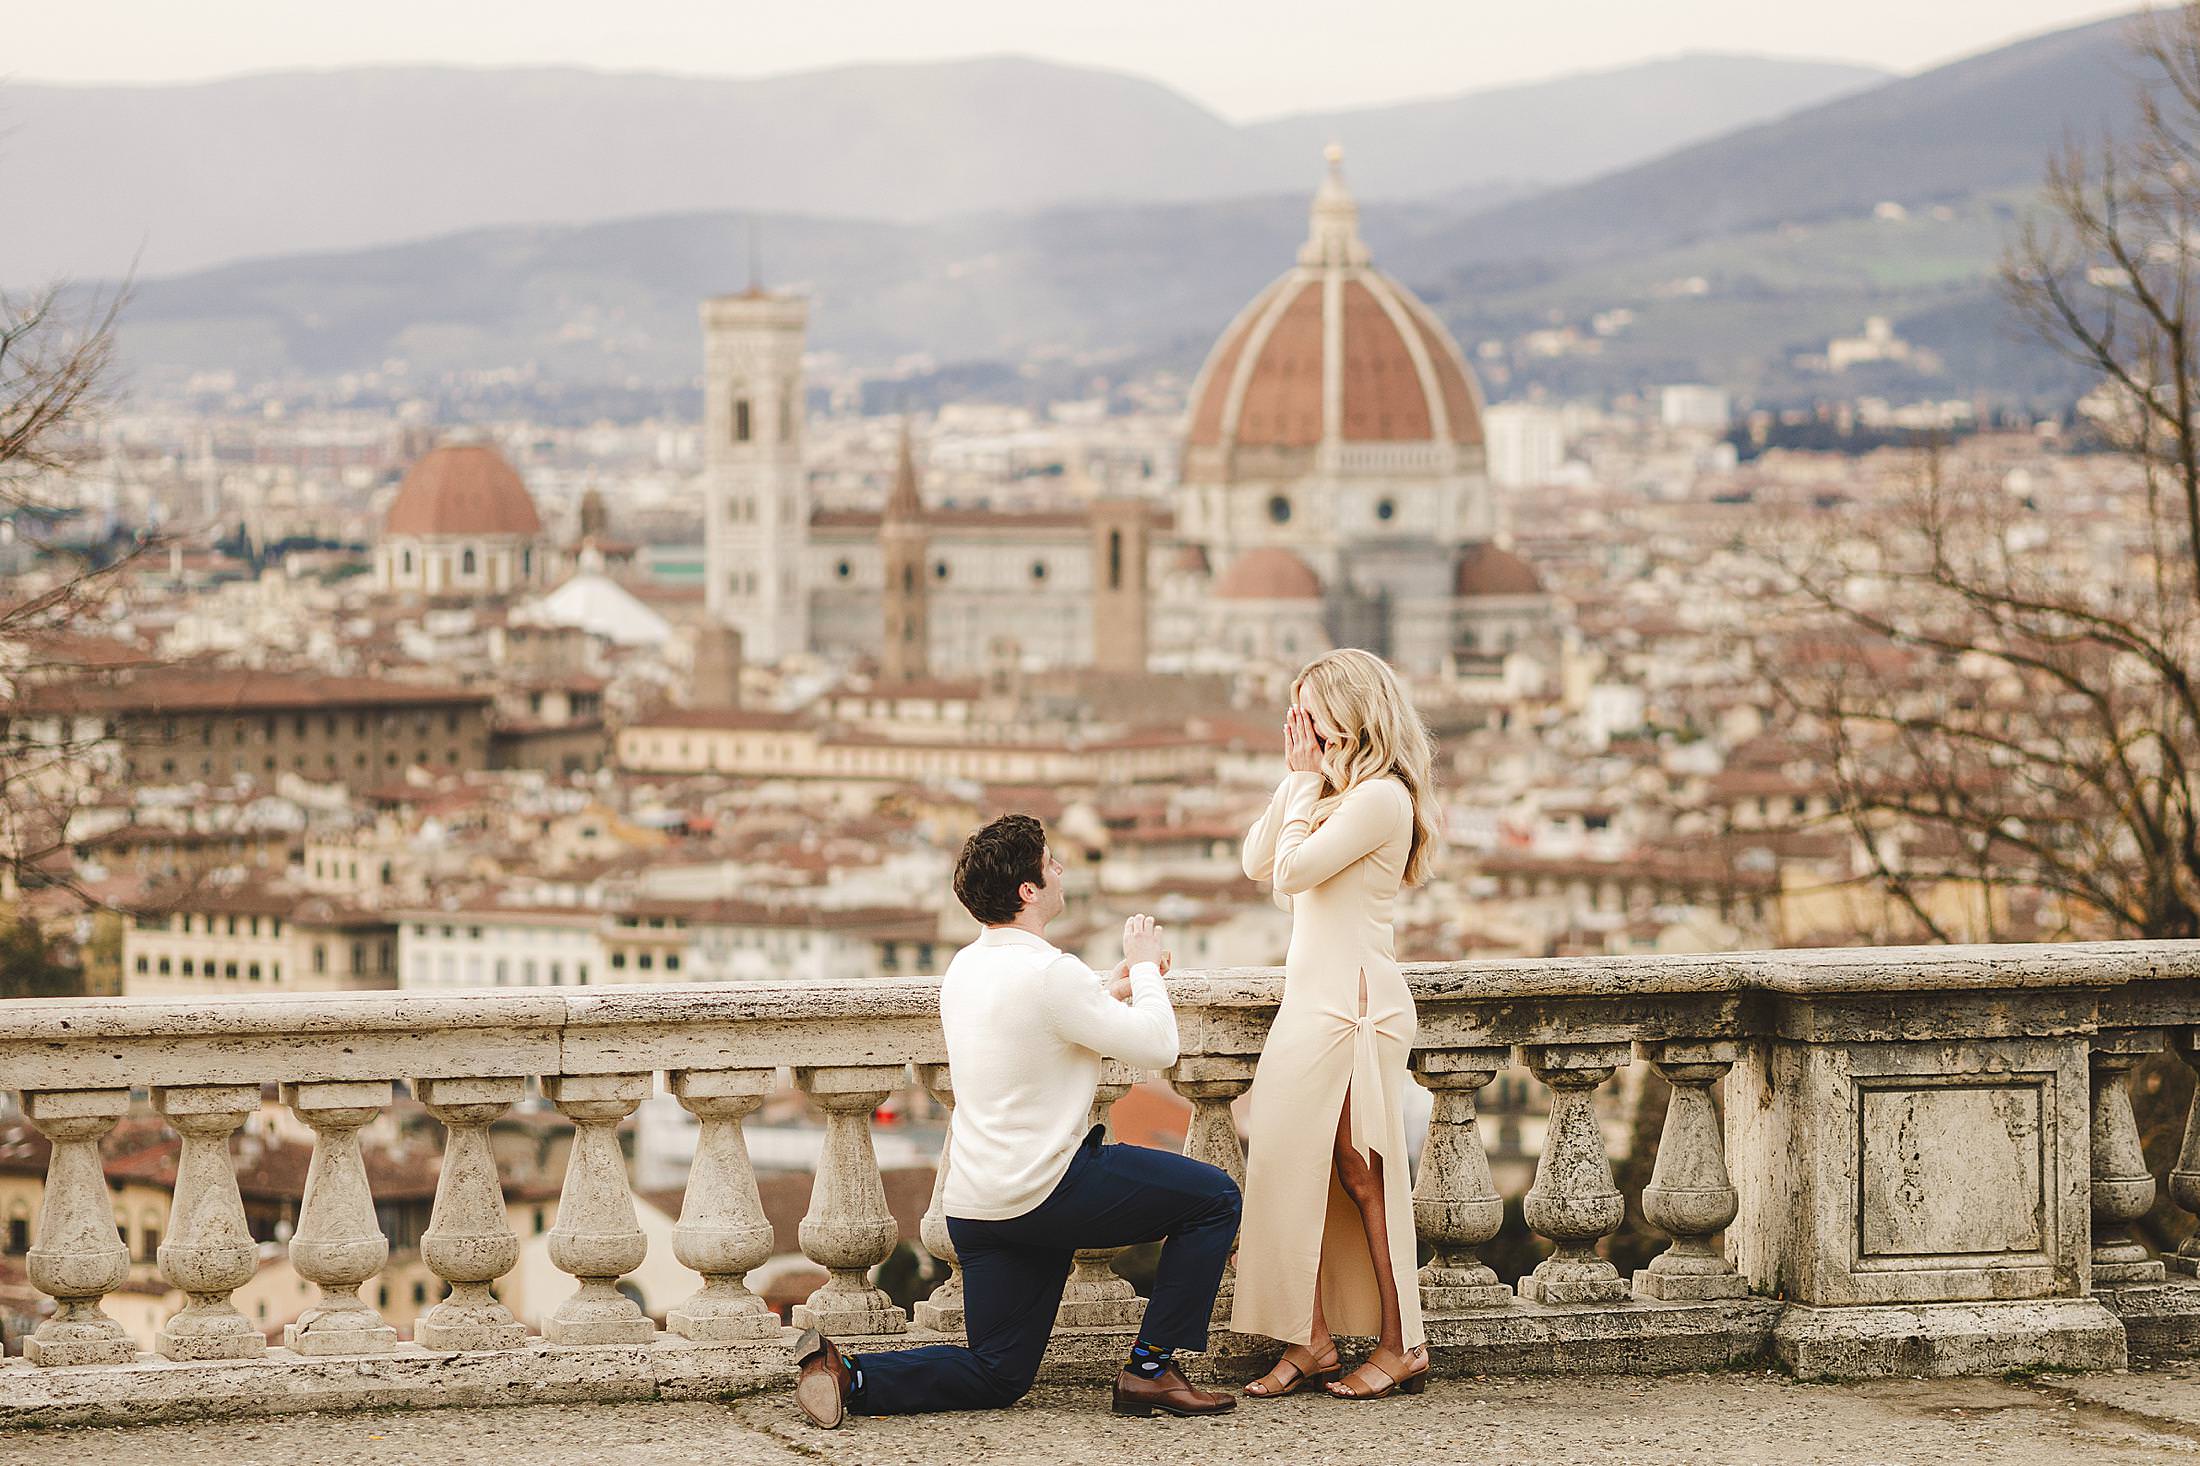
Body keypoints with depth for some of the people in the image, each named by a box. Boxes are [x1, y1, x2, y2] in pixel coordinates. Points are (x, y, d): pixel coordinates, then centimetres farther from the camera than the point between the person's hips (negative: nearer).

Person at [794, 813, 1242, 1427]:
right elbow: (1157, 1047, -11)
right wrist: (1144, 969, 5)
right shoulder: (1049, 972, -18)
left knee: (996, 1377, 15)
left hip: (975, 1207, 8)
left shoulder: (964, 968, 10)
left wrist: (1112, 992, 22)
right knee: (1214, 1198, 5)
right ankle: (1150, 1368, 3)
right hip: (1043, 1191, -8)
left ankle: (847, 1374, -3)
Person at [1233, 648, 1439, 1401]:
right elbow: (1257, 863, 15)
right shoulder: (1332, 793, 17)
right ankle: (1312, 1340, 5)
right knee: (1294, 1167, 4)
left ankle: (1402, 1344, 2)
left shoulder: (1381, 797, -13)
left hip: (1350, 1001, -9)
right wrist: (1295, 779, 9)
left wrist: (1307, 783, -6)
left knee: (1359, 1171, -5)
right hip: (1311, 999, 9)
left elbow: (1292, 871, -16)